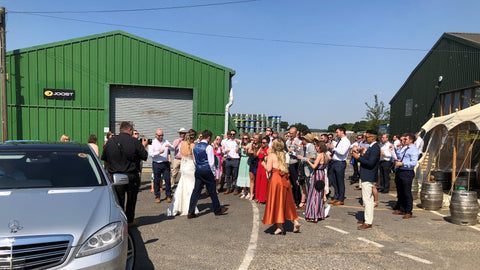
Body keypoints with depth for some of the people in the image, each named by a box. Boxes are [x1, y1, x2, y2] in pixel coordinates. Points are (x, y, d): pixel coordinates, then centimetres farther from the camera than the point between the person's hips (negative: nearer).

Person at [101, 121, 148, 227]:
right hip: (132, 176, -1)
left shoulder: (110, 141, -2)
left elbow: (104, 158, 7)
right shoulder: (135, 142, -10)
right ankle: (130, 220, 26)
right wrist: (144, 146, 15)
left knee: (118, 200, 11)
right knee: (131, 199, 15)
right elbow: (145, 157, -1)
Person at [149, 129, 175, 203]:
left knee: (167, 180, 0)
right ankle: (157, 197, 14)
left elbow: (173, 149, 8)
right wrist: (159, 152, -22)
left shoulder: (166, 141, 12)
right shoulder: (152, 142, 0)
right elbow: (150, 154, -10)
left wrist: (169, 146, -13)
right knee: (156, 181, 3)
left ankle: (168, 196, 9)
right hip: (156, 164, -2)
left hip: (166, 163, 2)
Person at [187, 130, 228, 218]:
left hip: (198, 171, 6)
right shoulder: (208, 147, -12)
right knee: (212, 191, 8)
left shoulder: (195, 147, 9)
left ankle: (190, 212, 5)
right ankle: (217, 210, 21)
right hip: (207, 171, -6)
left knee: (196, 191, 6)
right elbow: (211, 162, -12)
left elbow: (194, 160, 15)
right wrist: (214, 173, 0)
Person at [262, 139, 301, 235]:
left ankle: (280, 226, 3)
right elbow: (285, 166, 13)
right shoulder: (283, 155, 12)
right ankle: (295, 221, 9)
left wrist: (264, 164, 8)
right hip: (285, 179, 6)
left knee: (276, 202, 2)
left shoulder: (271, 155, -5)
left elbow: (268, 169, -11)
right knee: (287, 201, 15)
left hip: (276, 178, -5)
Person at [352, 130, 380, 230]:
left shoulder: (375, 148, -18)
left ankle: (368, 222, -2)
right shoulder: (372, 147, 14)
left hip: (369, 177, -11)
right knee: (368, 199, 18)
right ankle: (367, 218, 29)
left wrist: (359, 157, -19)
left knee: (367, 199, -7)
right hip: (367, 176, 11)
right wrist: (359, 155, 7)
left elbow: (370, 163, -24)